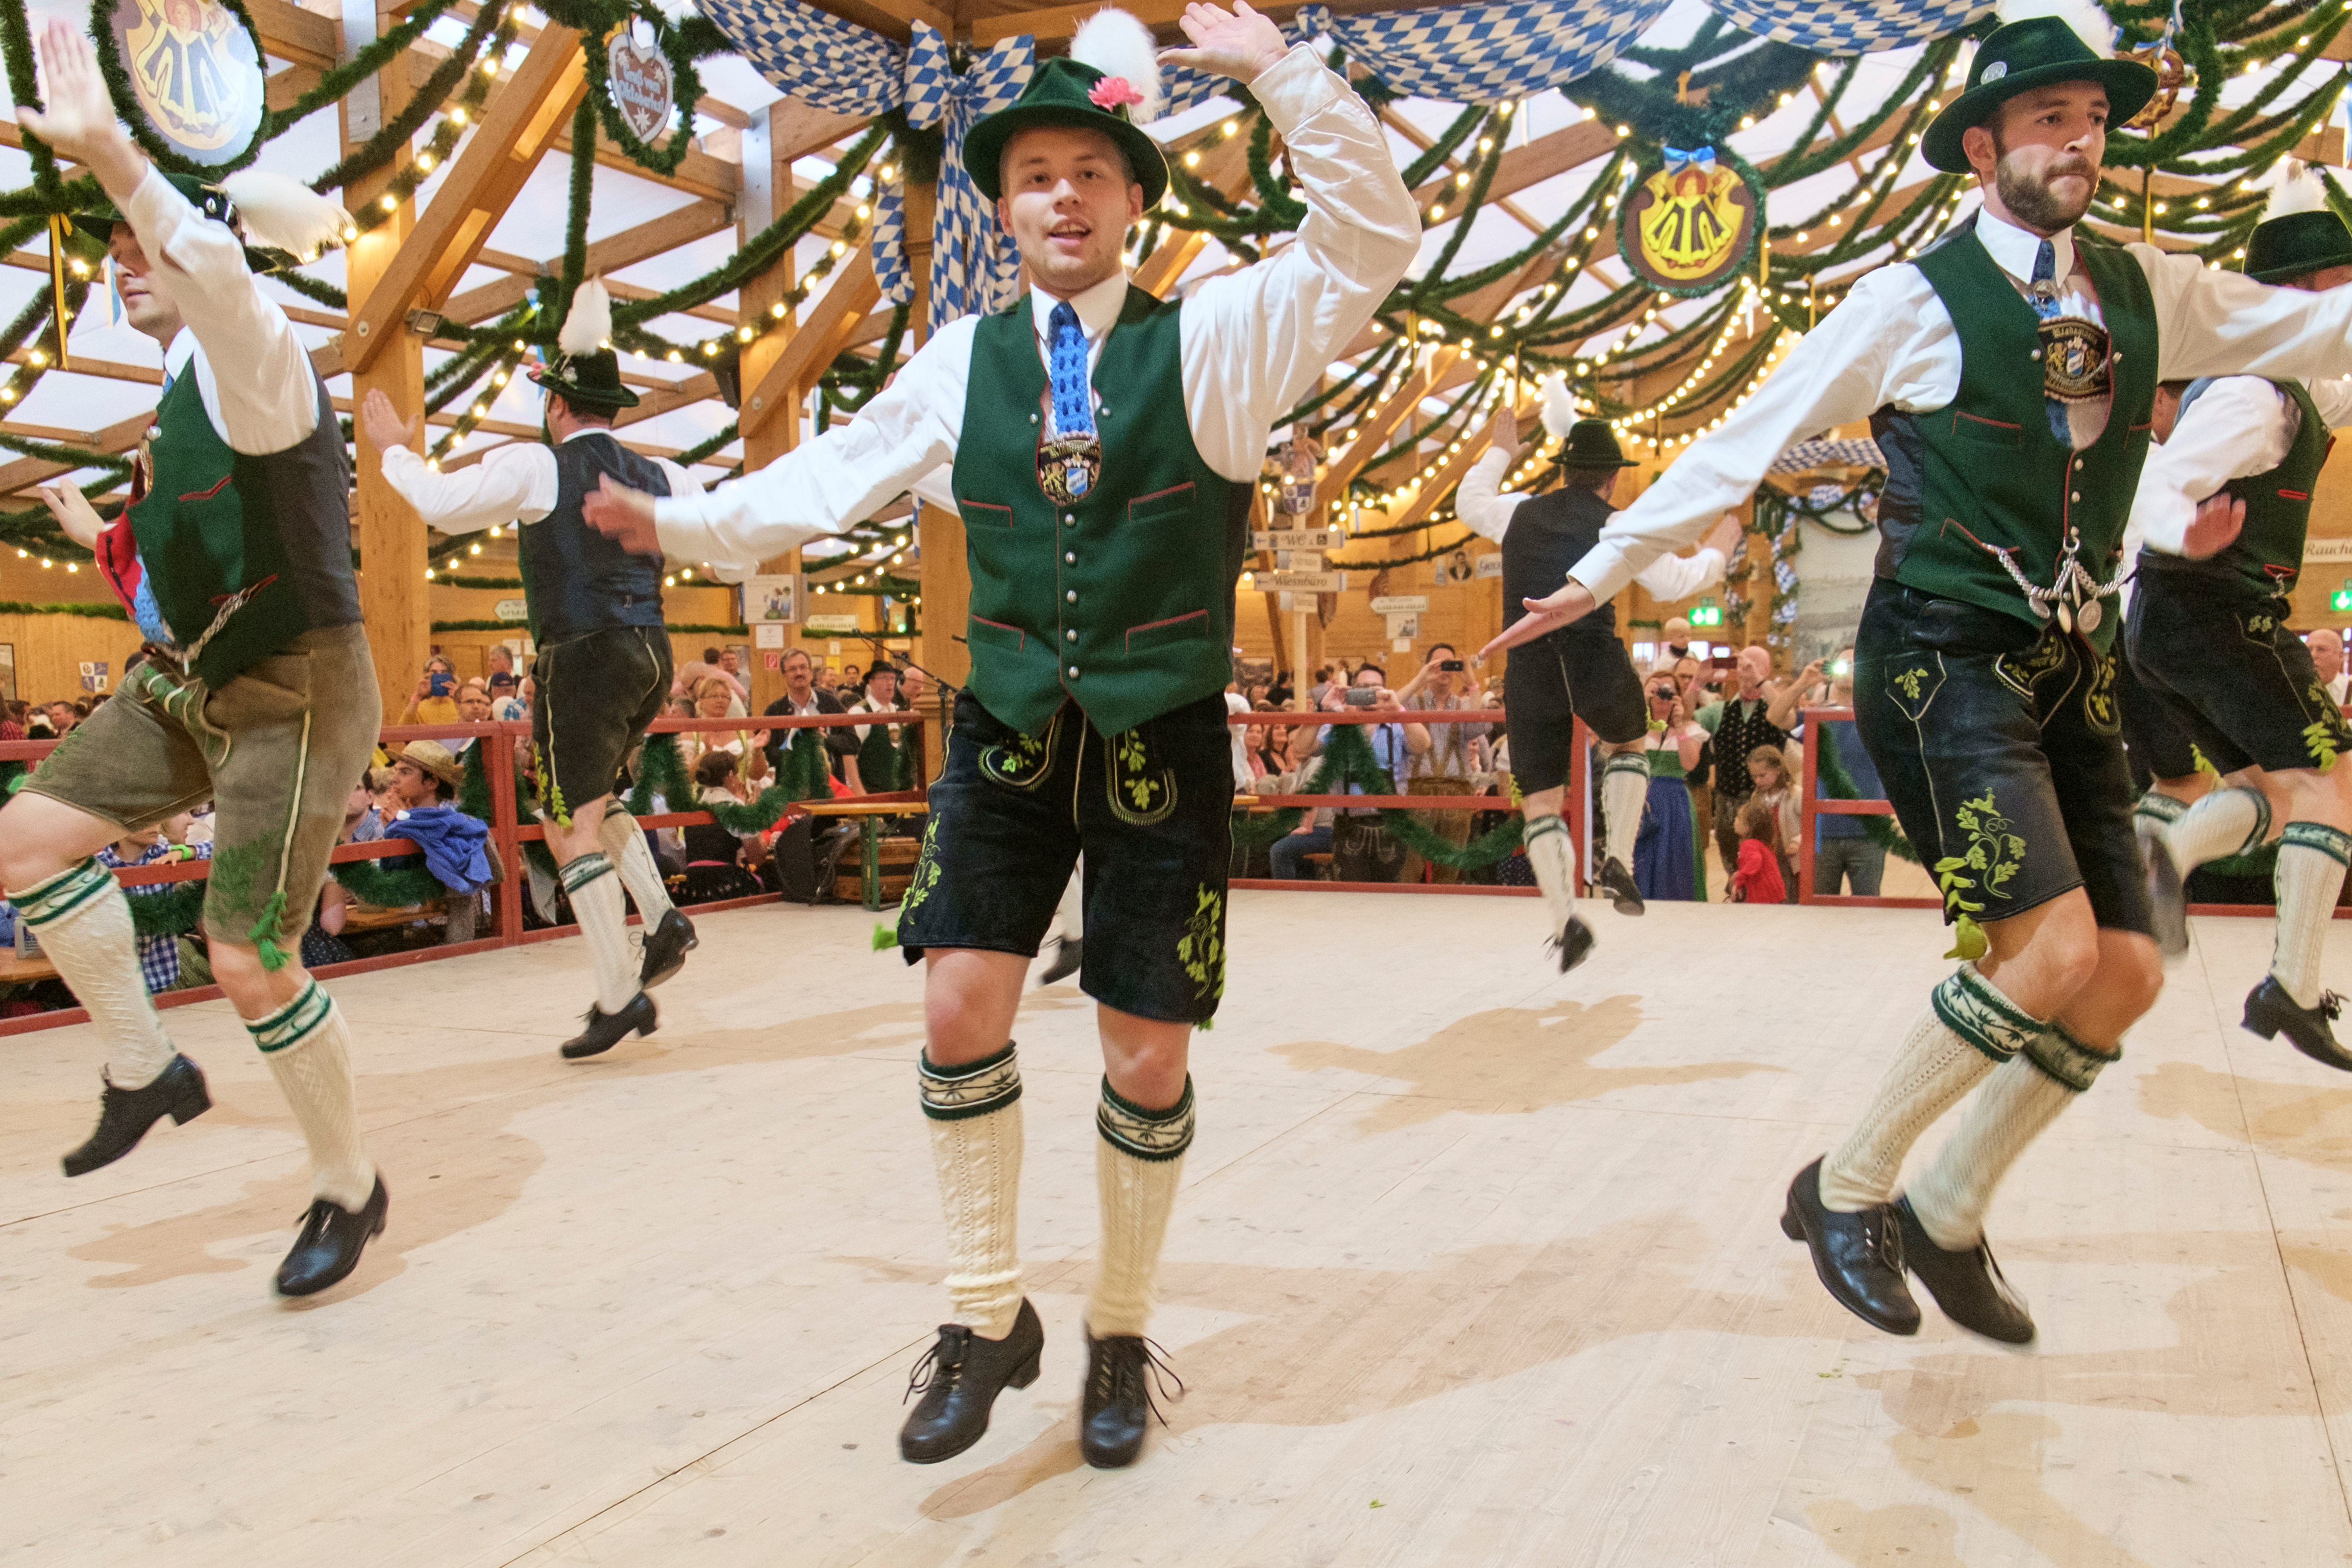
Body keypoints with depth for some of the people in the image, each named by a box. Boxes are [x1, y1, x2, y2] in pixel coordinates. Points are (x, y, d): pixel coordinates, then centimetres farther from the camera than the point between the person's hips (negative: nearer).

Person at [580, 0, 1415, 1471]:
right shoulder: (966, 357, 9)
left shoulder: (1217, 335, 1)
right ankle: (988, 1320, 16)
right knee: (963, 1007, -5)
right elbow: (843, 468, 17)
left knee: (1150, 1058, 2)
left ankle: (1120, 1336, 25)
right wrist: (689, 521, 13)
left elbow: (1374, 234, -7)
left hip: (1163, 742, -2)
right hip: (1010, 733, 3)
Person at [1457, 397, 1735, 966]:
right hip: (1596, 659, -2)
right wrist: (1718, 549, 21)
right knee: (1626, 748, 29)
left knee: (1542, 800, 8)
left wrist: (1499, 454, 46)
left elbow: (1469, 504, 34)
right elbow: (1674, 582, 3)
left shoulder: (1519, 512, 14)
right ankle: (1618, 861, 13)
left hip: (1529, 665, 2)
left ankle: (1564, 919, -5)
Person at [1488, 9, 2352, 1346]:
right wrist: (1607, 567, -4)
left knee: (2125, 979, 3)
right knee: (2052, 953, -19)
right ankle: (1847, 1186, 0)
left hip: (2072, 675, 7)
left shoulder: (2148, 295, 12)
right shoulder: (1917, 299, -4)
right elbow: (1750, 442, -4)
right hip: (1948, 664, -7)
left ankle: (1948, 1215, 20)